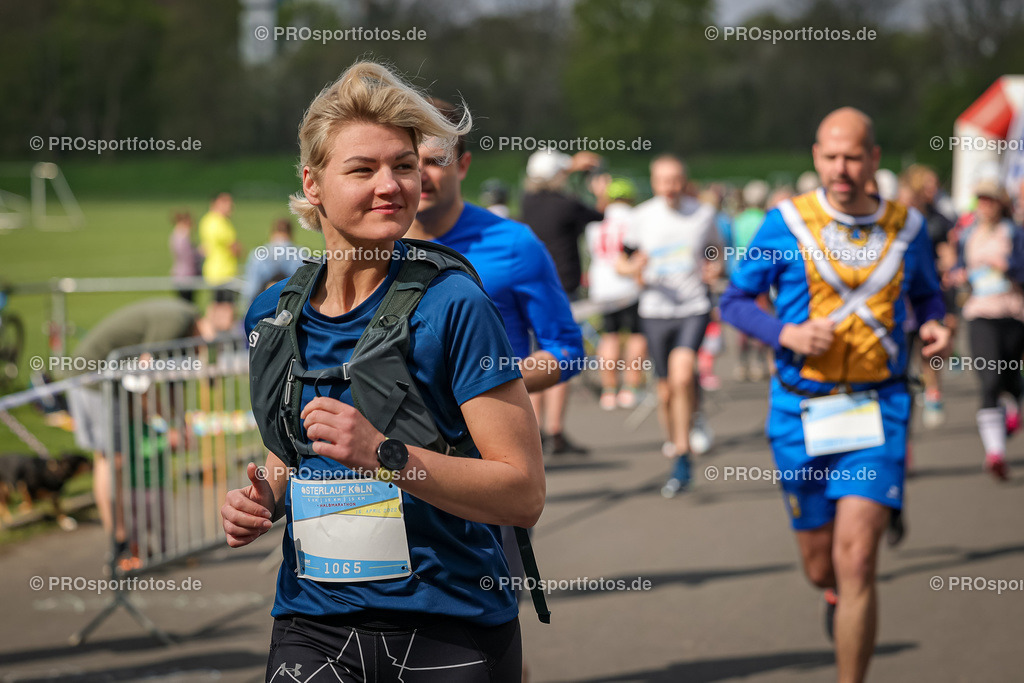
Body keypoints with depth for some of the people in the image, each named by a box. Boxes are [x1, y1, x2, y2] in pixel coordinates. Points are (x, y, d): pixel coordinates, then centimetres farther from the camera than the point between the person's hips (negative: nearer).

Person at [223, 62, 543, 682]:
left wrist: (384, 452, -26)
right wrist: (266, 500, -1)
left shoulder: (454, 305, -12)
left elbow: (525, 495, -15)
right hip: (312, 624, 4)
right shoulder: (272, 315, 4)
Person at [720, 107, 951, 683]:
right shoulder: (788, 222, -3)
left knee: (856, 559, -14)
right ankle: (838, 593, 51)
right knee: (821, 566, 13)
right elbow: (735, 300, 2)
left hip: (877, 411, 0)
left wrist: (935, 326, -2)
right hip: (802, 412, 1)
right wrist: (786, 333, -16)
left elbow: (926, 292, 20)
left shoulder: (907, 227, 3)